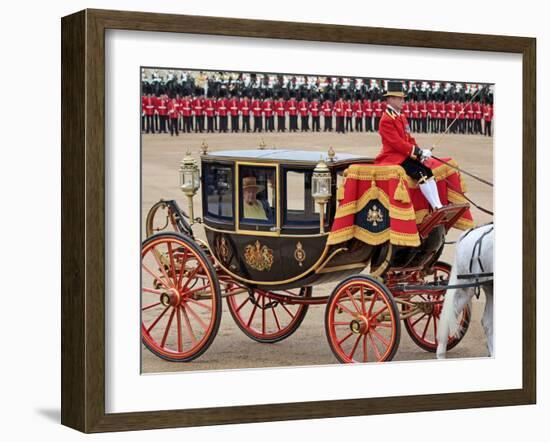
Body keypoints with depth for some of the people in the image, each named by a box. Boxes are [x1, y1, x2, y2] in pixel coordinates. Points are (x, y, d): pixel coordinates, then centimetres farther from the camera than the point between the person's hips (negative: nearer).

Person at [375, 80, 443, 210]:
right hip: (394, 157, -10)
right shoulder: (386, 120, -15)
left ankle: (438, 207, -11)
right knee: (420, 173, -24)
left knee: (428, 171, -5)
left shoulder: (401, 117, 16)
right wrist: (419, 152, -20)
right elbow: (397, 143, -21)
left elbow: (409, 139, 18)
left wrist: (419, 151, -1)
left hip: (405, 155, 10)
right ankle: (436, 208, -27)